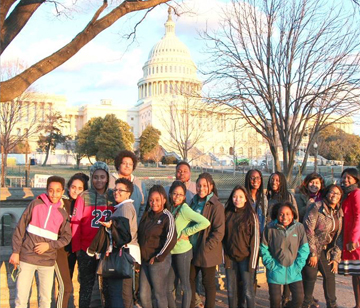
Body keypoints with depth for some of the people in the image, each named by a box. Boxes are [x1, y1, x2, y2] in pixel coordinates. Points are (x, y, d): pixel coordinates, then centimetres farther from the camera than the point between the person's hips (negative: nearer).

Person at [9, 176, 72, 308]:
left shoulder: (63, 213, 5)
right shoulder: (36, 204, -1)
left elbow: (66, 237, 5)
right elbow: (20, 227, 0)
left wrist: (49, 245, -11)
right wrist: (15, 251, -5)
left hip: (47, 261, 2)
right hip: (26, 258, -1)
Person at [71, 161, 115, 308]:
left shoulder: (113, 197, 4)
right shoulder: (84, 197, -4)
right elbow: (75, 222, -4)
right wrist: (77, 248, -8)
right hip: (87, 249, -2)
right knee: (87, 285, 8)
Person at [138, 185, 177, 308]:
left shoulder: (167, 217, -10)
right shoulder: (147, 215, 9)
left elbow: (171, 240, -19)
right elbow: (140, 235, 17)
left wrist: (158, 258, -14)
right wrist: (140, 256, 10)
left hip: (159, 261, -6)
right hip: (145, 260, 6)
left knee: (159, 294, 6)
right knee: (143, 295, 11)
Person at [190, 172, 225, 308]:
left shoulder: (216, 206, -13)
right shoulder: (194, 202, 8)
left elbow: (219, 231, -16)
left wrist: (206, 247, -18)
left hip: (207, 253, -6)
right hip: (192, 250, 6)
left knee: (208, 283, 7)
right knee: (190, 279, 14)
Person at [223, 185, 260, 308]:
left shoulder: (251, 215, -4)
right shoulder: (227, 214, 6)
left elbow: (255, 239, -5)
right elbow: (224, 236, 10)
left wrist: (252, 261, -9)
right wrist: (225, 257, 5)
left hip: (245, 258, -3)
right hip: (230, 258, 4)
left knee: (248, 292, -3)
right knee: (231, 291, 8)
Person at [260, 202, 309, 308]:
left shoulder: (299, 227, -3)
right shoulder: (270, 228, -7)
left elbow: (304, 248, 0)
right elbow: (263, 248, -1)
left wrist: (298, 266, -6)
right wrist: (271, 264, -7)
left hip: (293, 271, 2)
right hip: (275, 270, -1)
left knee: (299, 297, -1)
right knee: (275, 299, 3)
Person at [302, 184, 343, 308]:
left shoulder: (339, 212, 6)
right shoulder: (316, 207, -15)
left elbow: (338, 236, 8)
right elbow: (308, 230, -18)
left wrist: (336, 257, 3)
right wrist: (312, 253, -17)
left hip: (326, 250, 6)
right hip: (311, 248, -6)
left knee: (330, 275, 8)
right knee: (311, 276, -2)